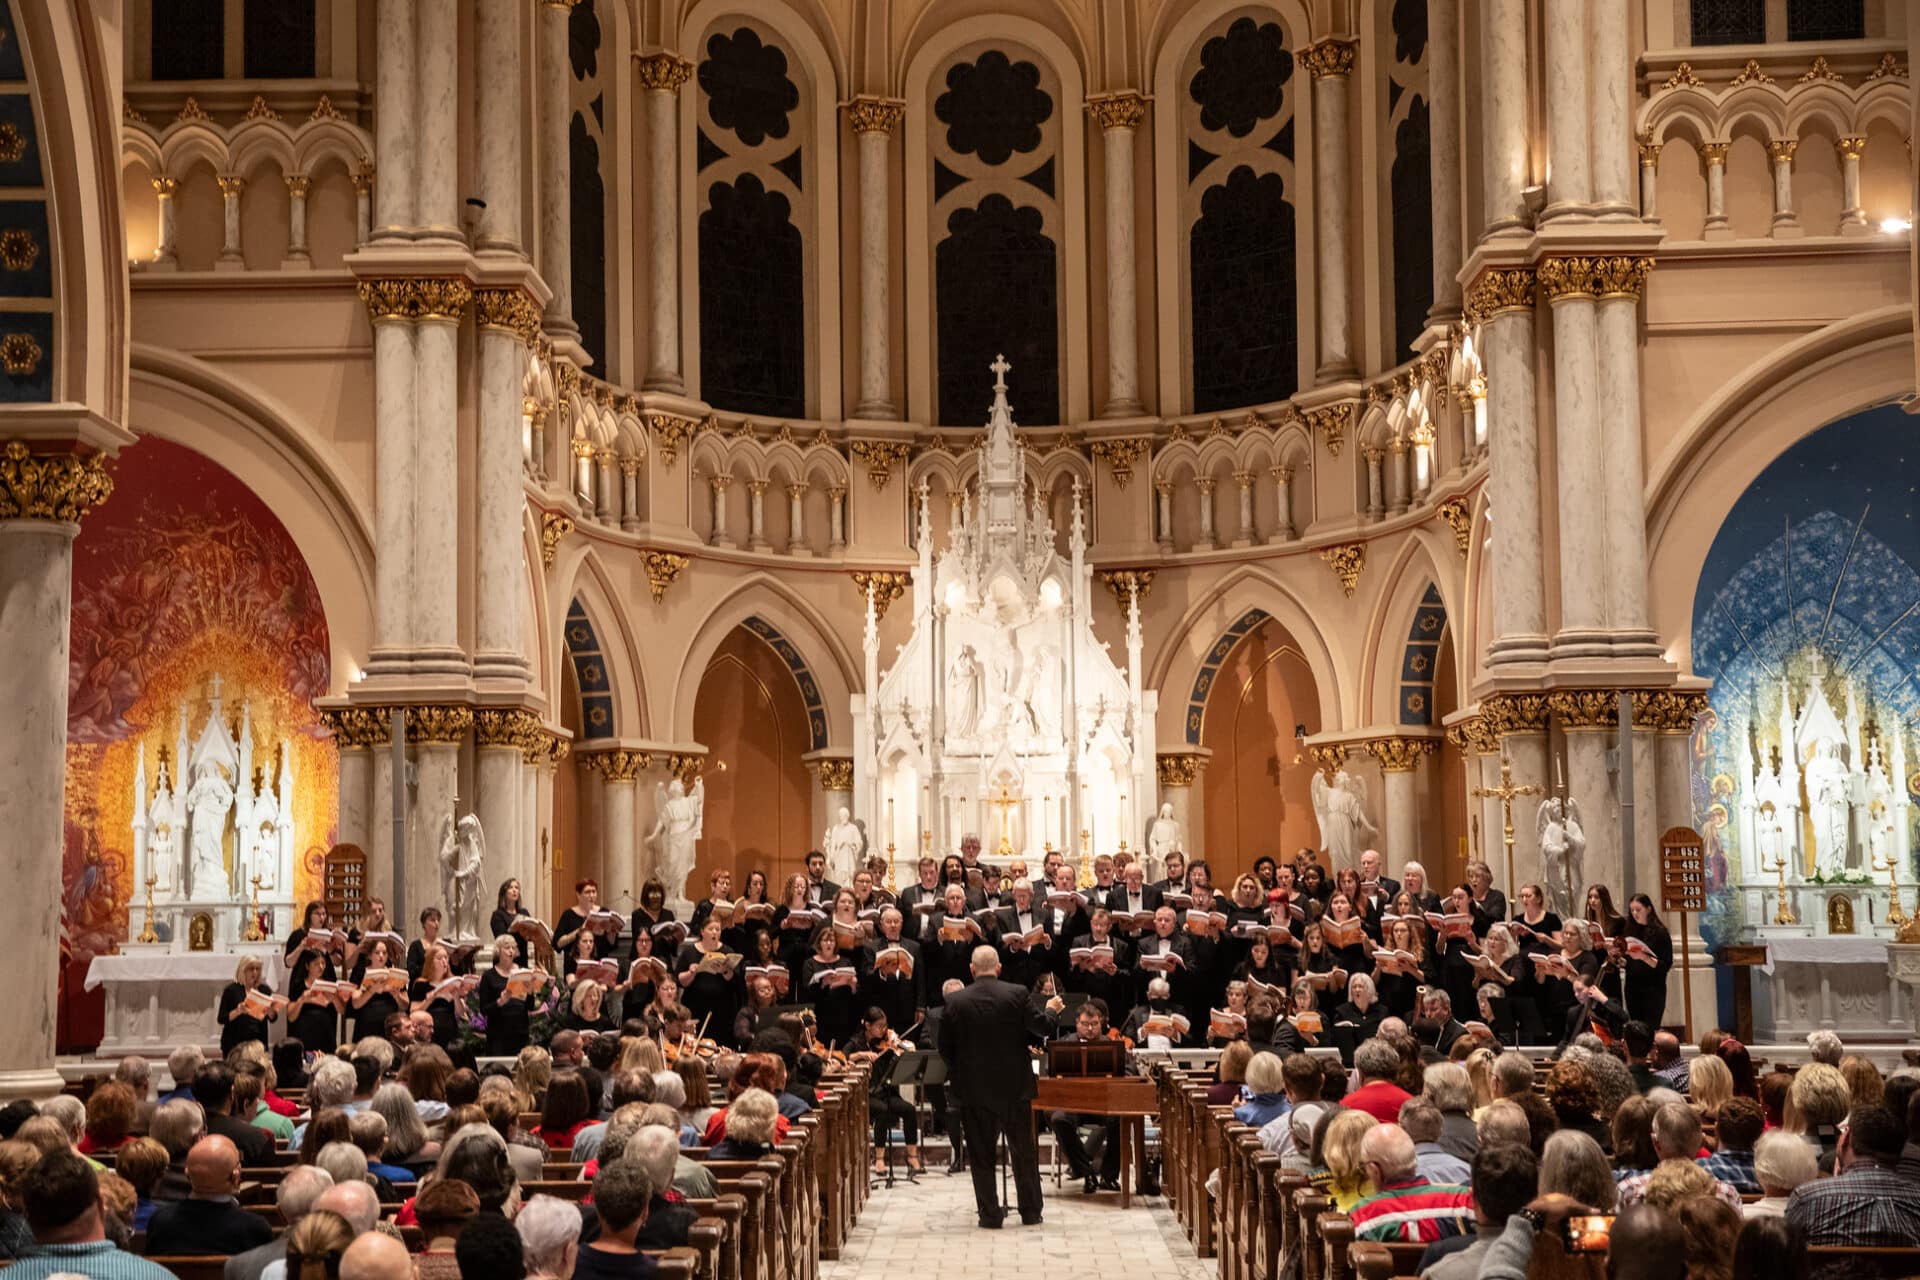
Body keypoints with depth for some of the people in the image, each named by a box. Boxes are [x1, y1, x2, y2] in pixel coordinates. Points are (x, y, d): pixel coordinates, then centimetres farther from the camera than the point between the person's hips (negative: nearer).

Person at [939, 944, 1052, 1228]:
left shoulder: (956, 1002, -7)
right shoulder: (1016, 994, -10)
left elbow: (945, 1047, -1)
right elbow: (1041, 1028, -3)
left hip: (974, 1088, 0)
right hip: (1014, 1086, 0)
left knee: (981, 1154, 8)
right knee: (1023, 1151, 13)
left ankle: (990, 1213, 7)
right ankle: (1031, 1211, 17)